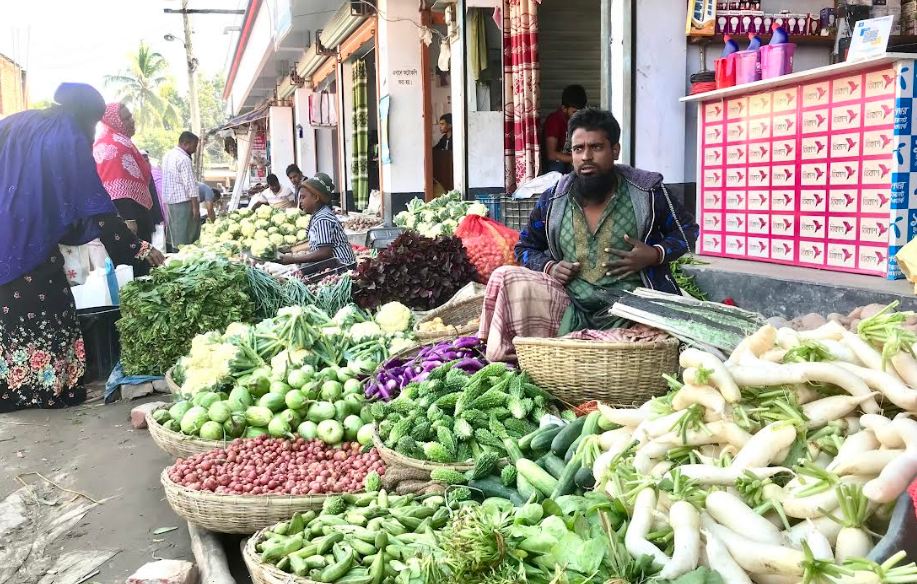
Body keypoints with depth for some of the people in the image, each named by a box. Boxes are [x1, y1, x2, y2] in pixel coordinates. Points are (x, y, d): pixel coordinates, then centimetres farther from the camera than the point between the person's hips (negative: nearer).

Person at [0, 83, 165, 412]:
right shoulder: (69, 139, -6)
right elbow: (97, 207, -9)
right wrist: (139, 249, -5)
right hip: (30, 247, -7)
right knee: (43, 315, 4)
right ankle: (51, 388, 9)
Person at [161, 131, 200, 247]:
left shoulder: (167, 155, 14)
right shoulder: (184, 159, -16)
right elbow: (190, 184, -18)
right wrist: (195, 206, -17)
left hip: (168, 199, 9)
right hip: (183, 201, -9)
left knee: (174, 233, 13)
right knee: (184, 237, -6)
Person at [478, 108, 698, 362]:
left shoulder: (646, 191, 0)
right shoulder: (553, 199, 7)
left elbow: (687, 229, 12)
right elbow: (525, 247, 21)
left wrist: (655, 254, -8)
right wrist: (549, 267, -1)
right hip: (571, 306, 3)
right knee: (507, 278, -17)